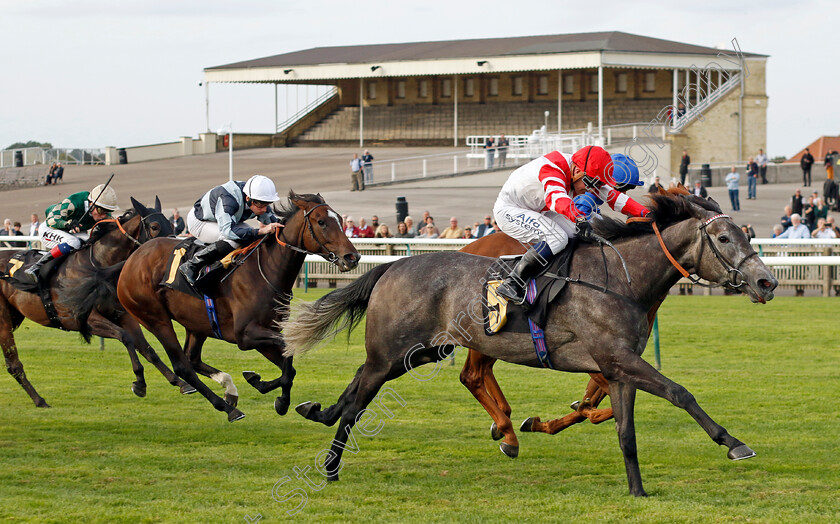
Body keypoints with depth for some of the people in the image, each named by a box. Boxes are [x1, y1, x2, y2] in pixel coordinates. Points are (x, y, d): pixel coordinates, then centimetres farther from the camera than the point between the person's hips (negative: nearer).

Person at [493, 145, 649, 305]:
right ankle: (511, 284, -27)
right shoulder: (553, 167, -31)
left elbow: (613, 196, -1)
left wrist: (644, 213, -13)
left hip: (534, 213, 9)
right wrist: (580, 219, -65)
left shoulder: (586, 175, -4)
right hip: (509, 210, -9)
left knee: (576, 233, -5)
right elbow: (556, 196, -50)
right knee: (557, 238, -28)